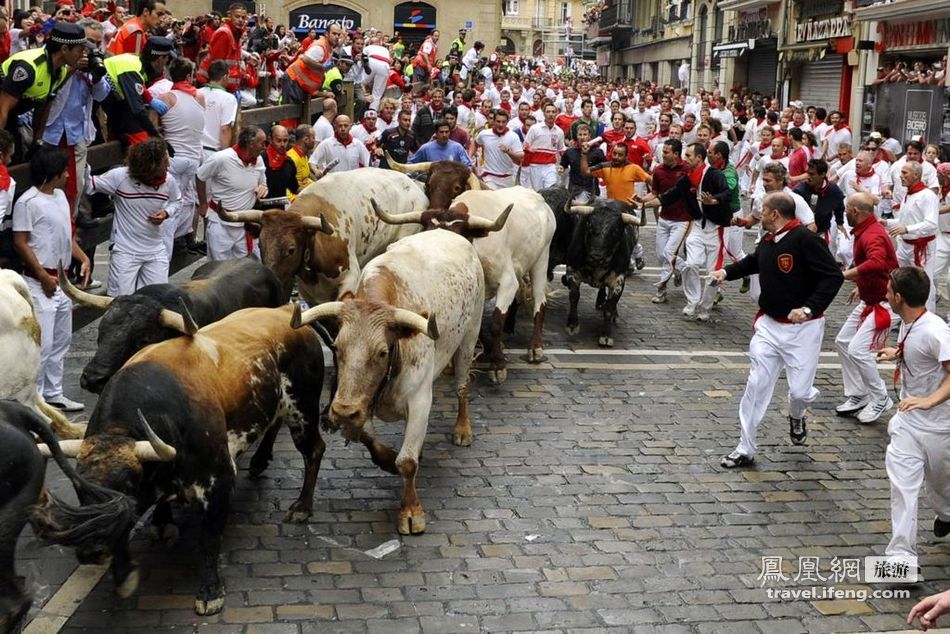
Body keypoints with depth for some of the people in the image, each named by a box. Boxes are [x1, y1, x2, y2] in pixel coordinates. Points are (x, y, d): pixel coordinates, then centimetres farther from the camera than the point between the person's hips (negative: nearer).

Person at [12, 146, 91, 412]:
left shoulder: (60, 195, 11)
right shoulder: (28, 202, -15)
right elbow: (20, 243, -15)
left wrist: (83, 258, 5)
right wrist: (43, 276, -16)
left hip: (62, 281, 9)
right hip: (40, 284, -9)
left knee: (61, 341, 16)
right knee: (42, 345, -8)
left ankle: (53, 394, 27)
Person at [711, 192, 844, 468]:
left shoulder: (805, 239, -19)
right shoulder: (767, 241, 6)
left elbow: (833, 276, -23)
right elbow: (753, 261, 28)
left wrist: (810, 308, -31)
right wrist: (727, 272, 12)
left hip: (802, 329, -6)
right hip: (769, 324, 6)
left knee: (800, 390, -3)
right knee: (756, 386, 2)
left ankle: (796, 417, 36)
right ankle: (745, 450, 11)